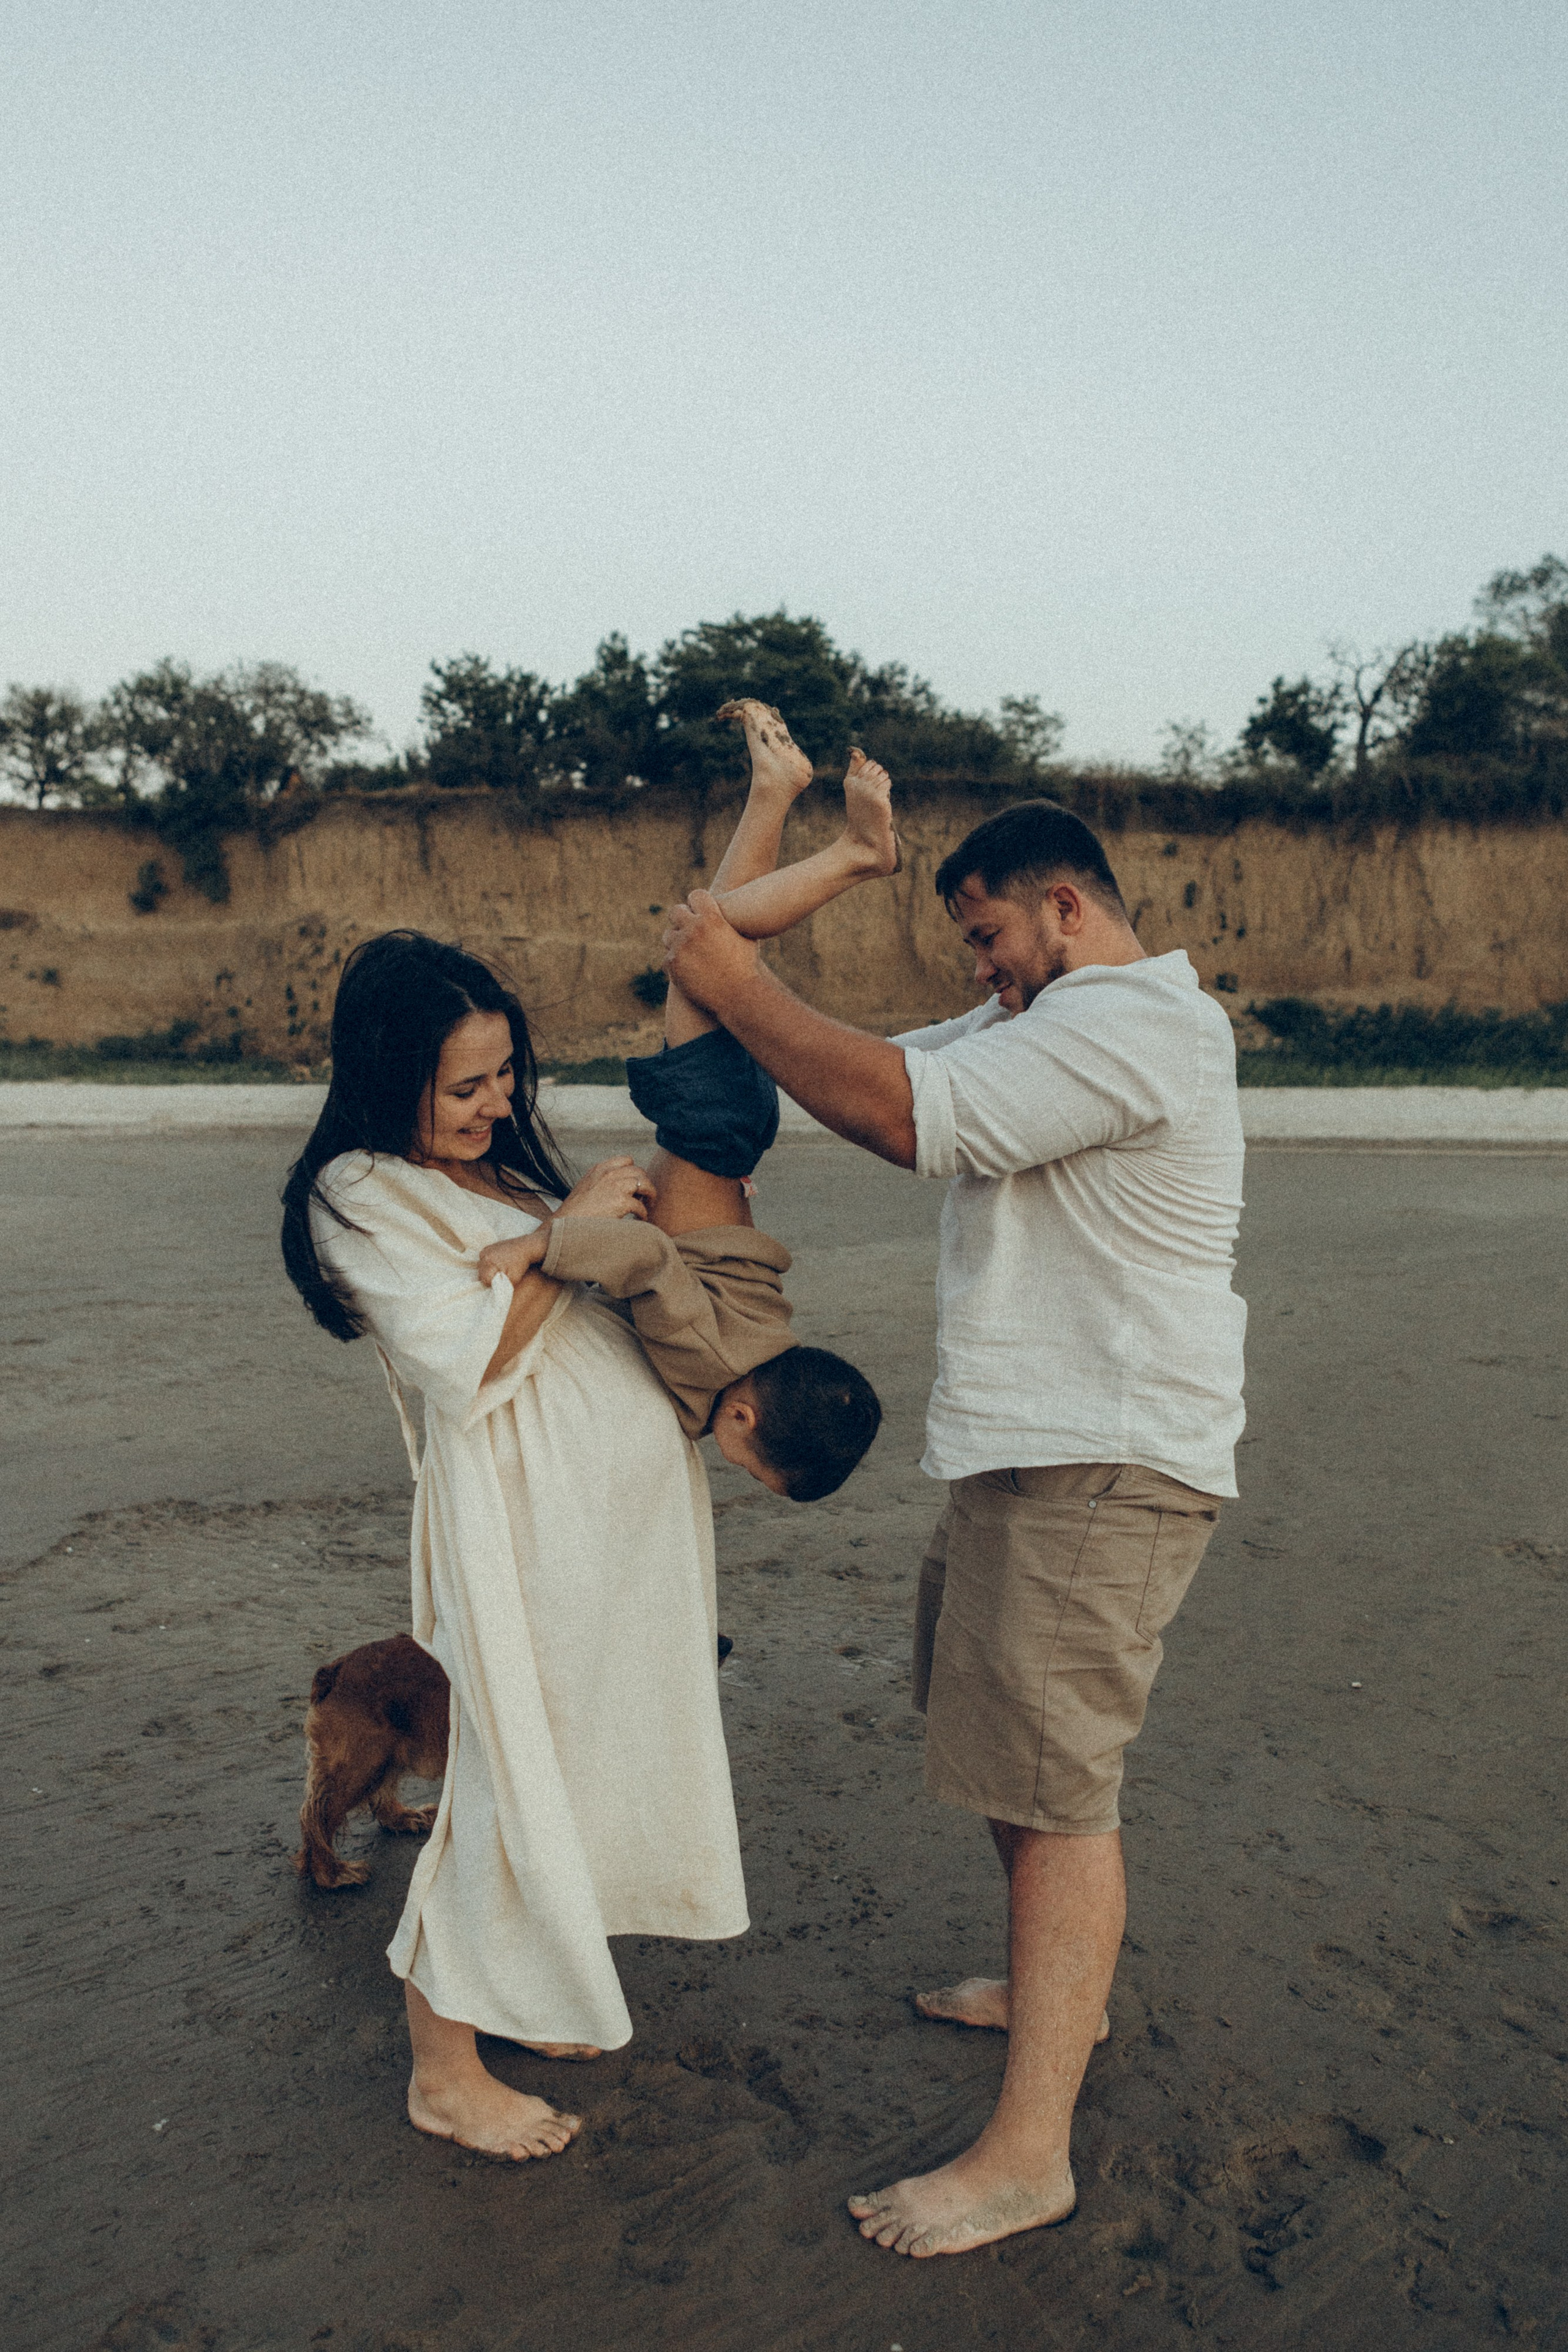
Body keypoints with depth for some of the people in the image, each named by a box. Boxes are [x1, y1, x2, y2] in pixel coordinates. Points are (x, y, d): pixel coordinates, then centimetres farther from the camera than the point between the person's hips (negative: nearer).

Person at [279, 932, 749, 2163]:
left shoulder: (501, 1157, 14)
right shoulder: (359, 1194, -12)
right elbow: (467, 1359, -20)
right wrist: (568, 1232, -15)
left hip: (641, 1498, 9)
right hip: (524, 1520, -9)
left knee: (593, 1759, 18)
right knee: (514, 1781, 2)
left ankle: (523, 1992, 39)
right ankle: (443, 2069, 21)